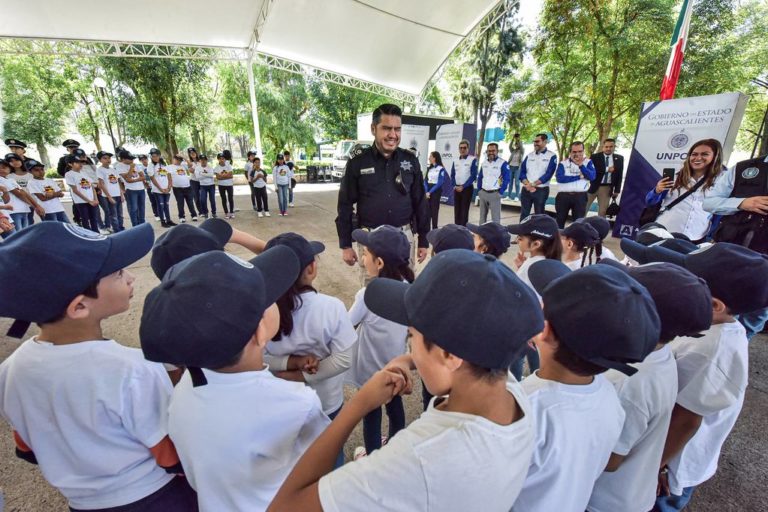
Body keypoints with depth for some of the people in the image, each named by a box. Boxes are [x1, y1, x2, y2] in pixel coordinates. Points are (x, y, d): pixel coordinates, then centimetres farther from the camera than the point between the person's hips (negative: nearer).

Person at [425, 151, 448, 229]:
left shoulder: (441, 169, -6)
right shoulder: (429, 168, 12)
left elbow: (440, 183, -13)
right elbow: (426, 181, 7)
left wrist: (430, 192, -17)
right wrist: (426, 191, -9)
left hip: (436, 191, -5)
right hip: (428, 191, 5)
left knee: (434, 210, -1)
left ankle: (434, 228, 7)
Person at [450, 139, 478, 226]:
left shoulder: (473, 160, -6)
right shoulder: (455, 161, 10)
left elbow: (473, 176, -11)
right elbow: (452, 175, 13)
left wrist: (463, 186, -15)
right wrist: (455, 186, -4)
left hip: (467, 188, -5)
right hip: (456, 188, 5)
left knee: (464, 210, -3)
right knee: (457, 210, 7)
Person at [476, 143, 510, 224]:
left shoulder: (503, 163, -6)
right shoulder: (484, 163, 13)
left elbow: (506, 179, -10)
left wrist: (500, 192, -14)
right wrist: (479, 190, 10)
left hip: (494, 194, -6)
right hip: (483, 193, 6)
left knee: (495, 218, -4)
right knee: (482, 216, 15)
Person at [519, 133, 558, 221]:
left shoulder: (551, 156, -2)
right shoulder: (529, 155, 11)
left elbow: (548, 174, -12)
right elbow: (522, 172, 3)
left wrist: (533, 184, -16)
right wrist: (528, 184, -13)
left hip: (541, 190, -3)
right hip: (526, 189, 4)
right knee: (524, 214, 7)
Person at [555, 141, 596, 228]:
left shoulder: (588, 162, 8)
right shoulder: (563, 163, 4)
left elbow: (592, 176, -7)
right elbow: (559, 178, -12)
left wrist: (581, 165, -16)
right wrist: (579, 176, -10)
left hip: (580, 196, 0)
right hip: (563, 196, 0)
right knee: (560, 221, 10)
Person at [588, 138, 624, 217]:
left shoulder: (619, 159, 7)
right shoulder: (595, 157, -2)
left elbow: (620, 175, 8)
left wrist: (617, 190, 2)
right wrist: (606, 170, -16)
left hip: (607, 188, 3)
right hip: (593, 186, -2)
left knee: (603, 211, 5)